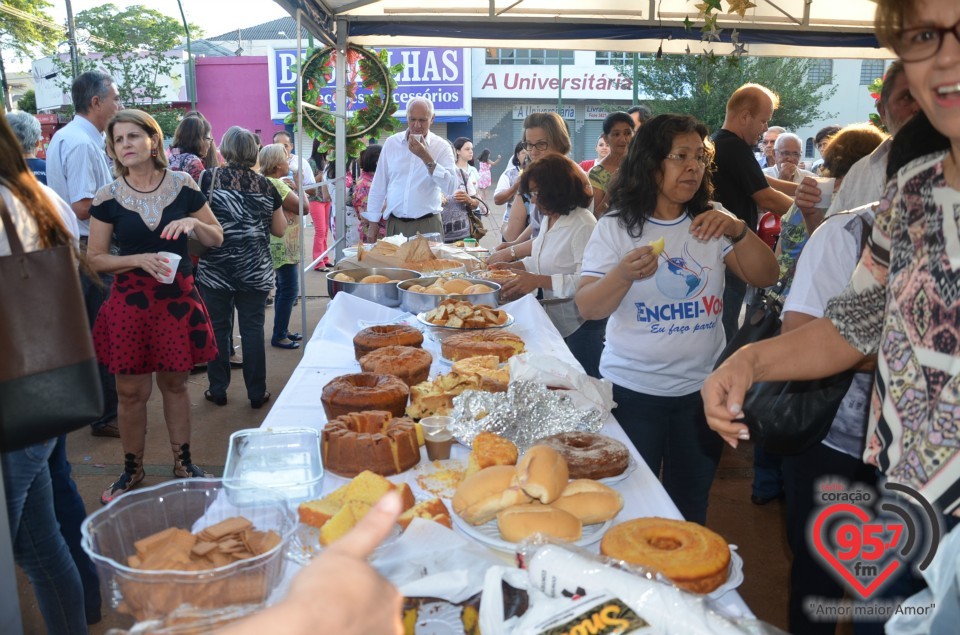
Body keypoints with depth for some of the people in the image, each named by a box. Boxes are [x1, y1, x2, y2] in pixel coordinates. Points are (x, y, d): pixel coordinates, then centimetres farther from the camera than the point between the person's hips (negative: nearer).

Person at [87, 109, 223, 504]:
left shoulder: (183, 186, 0)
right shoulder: (108, 198, -2)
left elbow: (217, 239, 7)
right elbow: (96, 258, 1)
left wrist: (194, 223, -14)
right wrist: (139, 259, -15)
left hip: (178, 297, 1)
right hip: (130, 301, 0)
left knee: (175, 383, 12)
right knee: (132, 392, 5)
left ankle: (182, 463, 28)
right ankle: (132, 469, 25)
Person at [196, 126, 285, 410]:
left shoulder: (209, 179, -4)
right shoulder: (265, 185, 2)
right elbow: (279, 229, 8)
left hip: (216, 267, -1)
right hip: (255, 269, 1)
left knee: (218, 327, 10)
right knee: (253, 328, 7)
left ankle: (218, 390, 19)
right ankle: (257, 393, 13)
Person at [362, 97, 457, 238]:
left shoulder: (442, 147, -2)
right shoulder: (391, 143, 6)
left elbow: (450, 188, -14)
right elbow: (378, 186, 10)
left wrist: (426, 158, -20)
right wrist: (373, 224, 8)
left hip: (427, 225, -2)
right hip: (394, 224, 2)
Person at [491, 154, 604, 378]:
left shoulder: (583, 224, -21)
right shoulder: (549, 219, 9)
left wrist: (538, 280, -31)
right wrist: (513, 267, 6)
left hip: (581, 324, -9)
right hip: (556, 321, 9)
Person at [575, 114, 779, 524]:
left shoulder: (711, 221, 5)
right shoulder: (616, 226, -5)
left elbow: (765, 278, -2)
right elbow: (587, 308, -11)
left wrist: (738, 232, -18)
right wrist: (624, 274, -29)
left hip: (701, 388, 3)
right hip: (632, 389, -3)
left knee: (690, 511, 17)